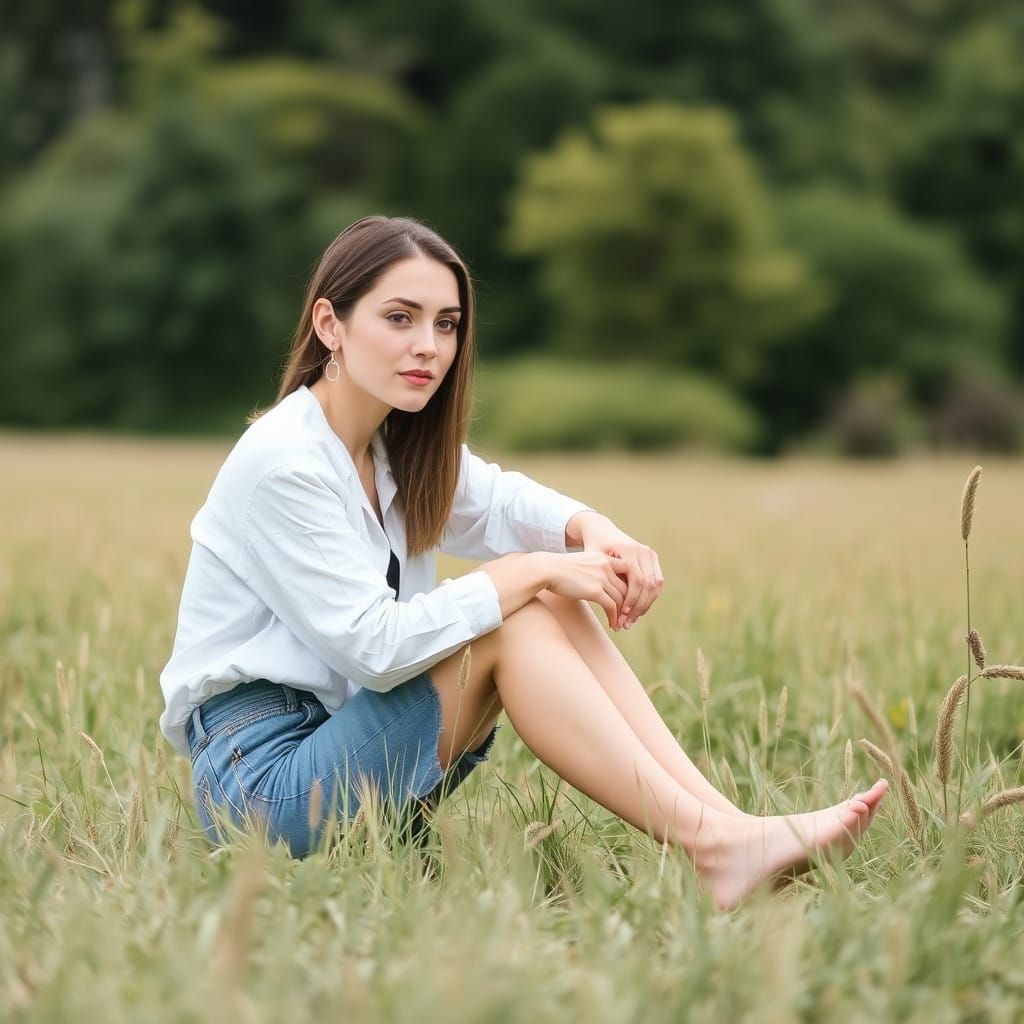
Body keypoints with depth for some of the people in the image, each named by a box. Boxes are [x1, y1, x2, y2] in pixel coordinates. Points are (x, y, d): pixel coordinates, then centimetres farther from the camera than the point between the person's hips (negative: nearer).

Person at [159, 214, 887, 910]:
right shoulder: (281, 463, -18)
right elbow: (370, 646, -22)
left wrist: (591, 530, -6)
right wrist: (533, 572, -20)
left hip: (334, 743, 8)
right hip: (259, 779, -8)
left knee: (554, 601, -7)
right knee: (516, 614, -21)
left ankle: (728, 821, -18)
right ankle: (713, 847, -25)